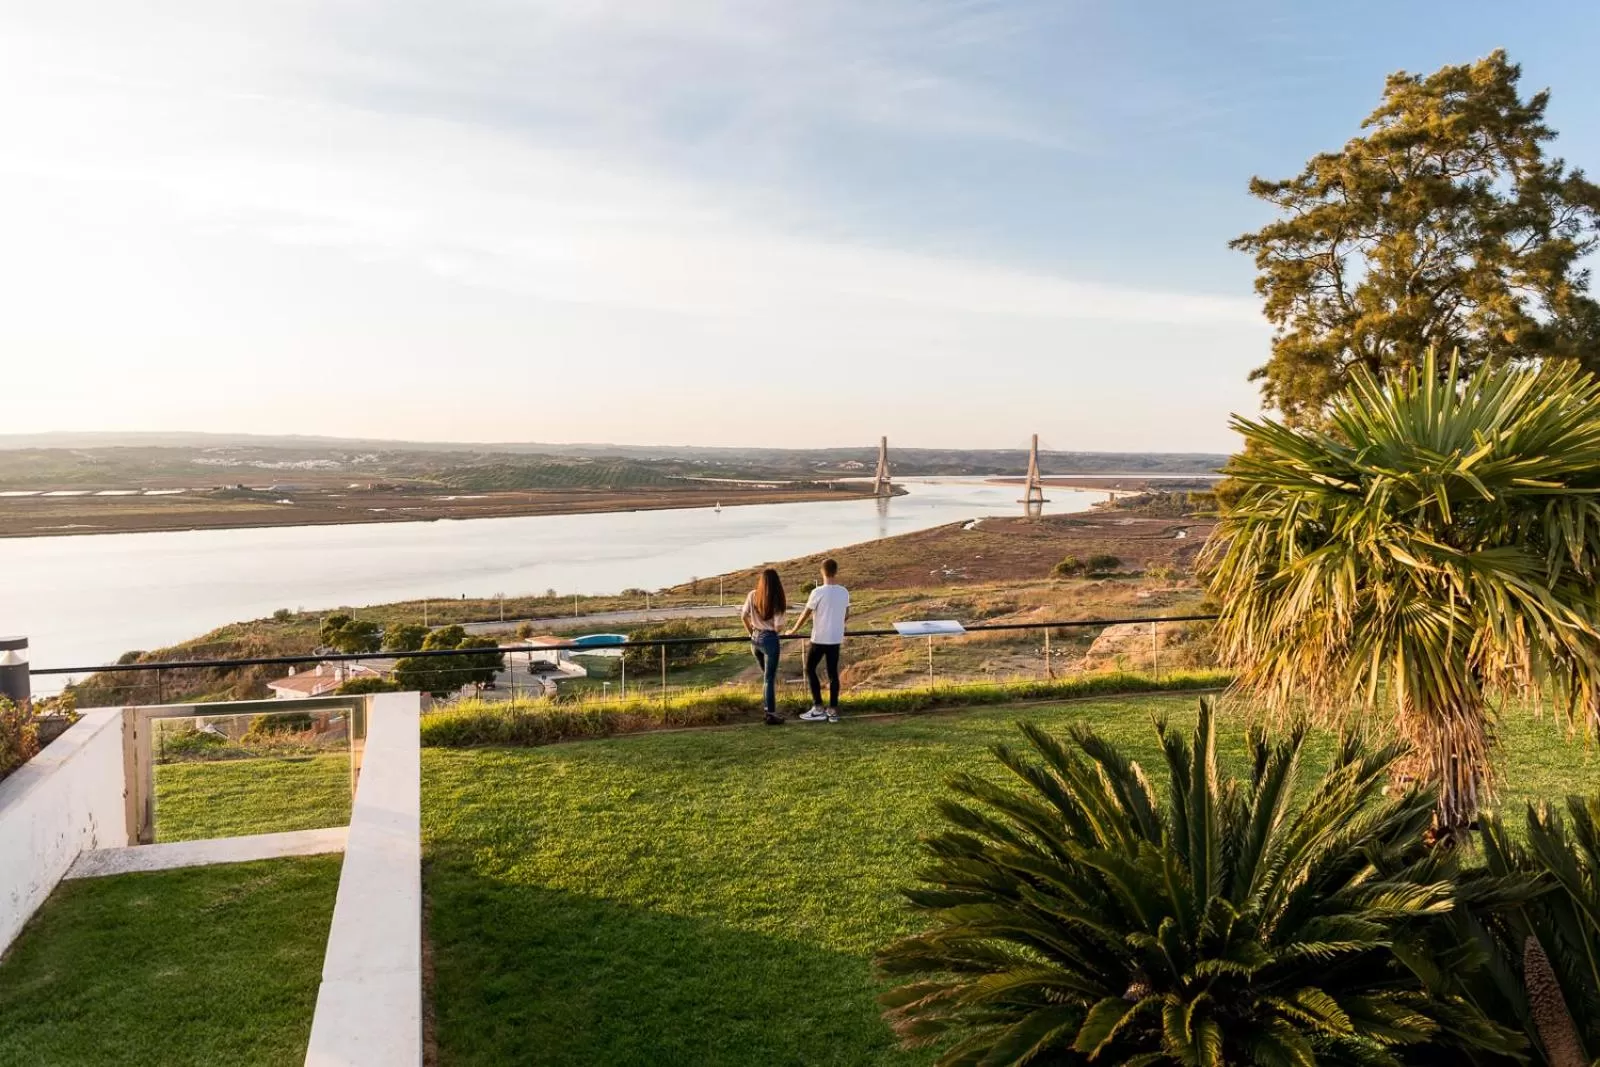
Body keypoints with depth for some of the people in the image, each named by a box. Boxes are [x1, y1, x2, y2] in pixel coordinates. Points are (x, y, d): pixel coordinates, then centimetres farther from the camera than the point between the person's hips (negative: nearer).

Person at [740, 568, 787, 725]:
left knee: (766, 675, 22)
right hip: (769, 639, -5)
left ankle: (767, 706, 26)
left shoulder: (752, 595, -2)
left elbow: (743, 616, 2)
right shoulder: (778, 601, -12)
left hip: (755, 639, 5)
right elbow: (778, 627, -14)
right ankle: (771, 714, 4)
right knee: (770, 678, 2)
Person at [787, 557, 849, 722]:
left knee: (810, 669, 8)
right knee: (833, 673, 10)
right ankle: (833, 710, 10)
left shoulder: (818, 592, -15)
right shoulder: (844, 592, 1)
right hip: (836, 639, 5)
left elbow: (805, 615, -6)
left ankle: (818, 709, 4)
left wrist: (793, 630, 10)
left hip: (819, 639, -5)